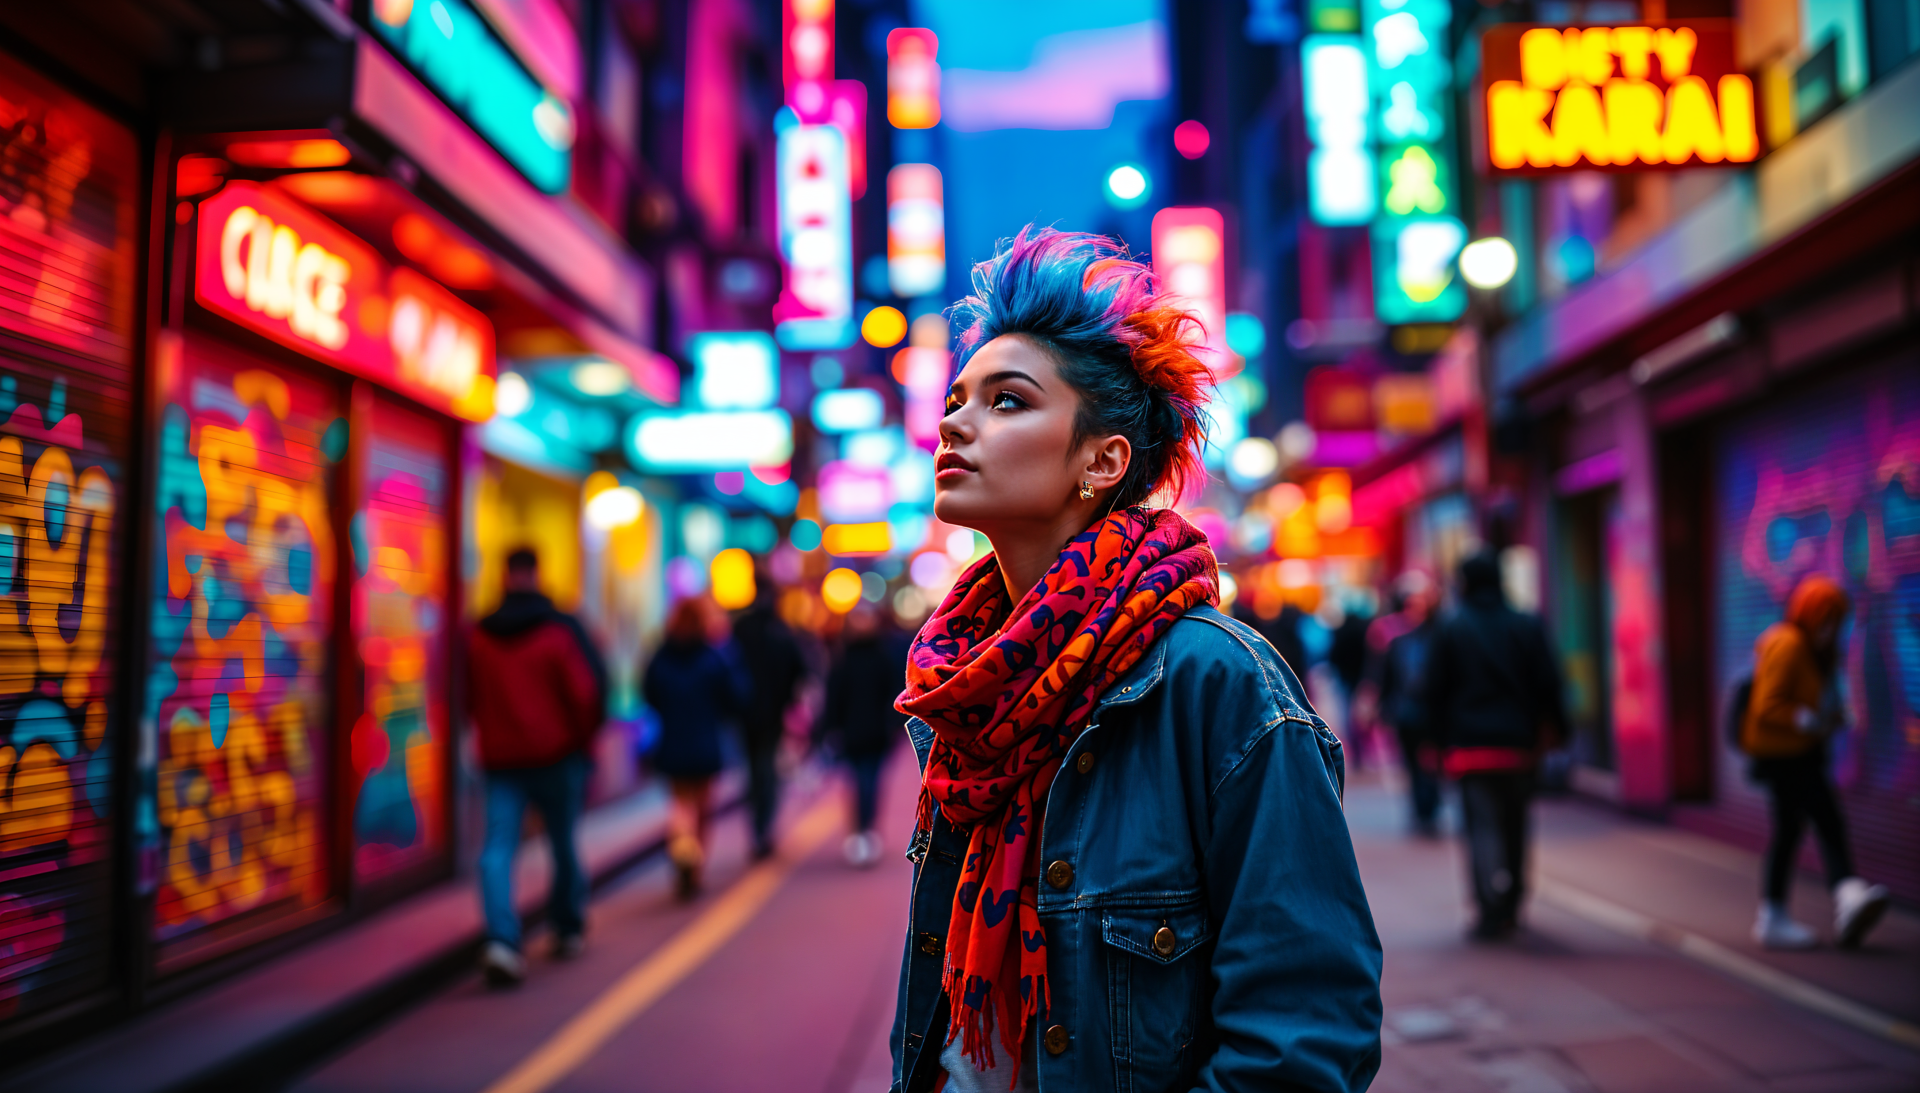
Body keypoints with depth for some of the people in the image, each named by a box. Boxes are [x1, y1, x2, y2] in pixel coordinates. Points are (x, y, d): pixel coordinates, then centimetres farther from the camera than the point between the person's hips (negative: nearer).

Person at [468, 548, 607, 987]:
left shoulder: (477, 636, 3)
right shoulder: (561, 629, -7)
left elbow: (470, 699, 12)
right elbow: (588, 692, -11)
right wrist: (584, 738, 4)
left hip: (500, 759, 2)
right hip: (556, 755, -2)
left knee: (498, 849, -3)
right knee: (564, 844, 13)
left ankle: (501, 939, -20)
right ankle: (569, 929, 28)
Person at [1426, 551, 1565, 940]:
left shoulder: (1450, 630, -2)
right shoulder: (1527, 626, 3)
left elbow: (1436, 690, -2)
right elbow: (1548, 684, 2)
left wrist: (1441, 740, 6)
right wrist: (1552, 726, 12)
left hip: (1470, 744, -3)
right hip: (1518, 742, 3)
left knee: (1482, 824, -3)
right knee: (1514, 824, 16)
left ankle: (1492, 910, -18)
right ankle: (1510, 907, 26)